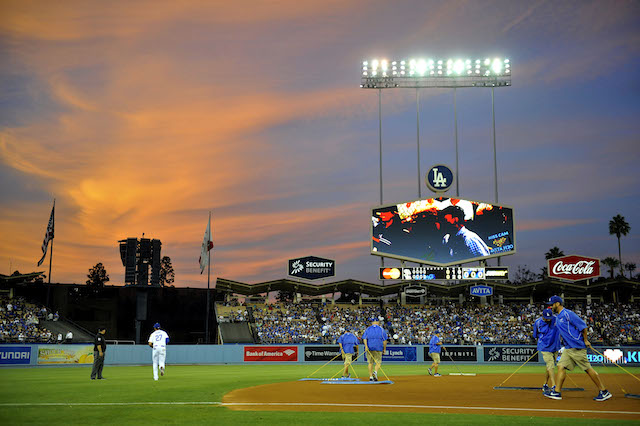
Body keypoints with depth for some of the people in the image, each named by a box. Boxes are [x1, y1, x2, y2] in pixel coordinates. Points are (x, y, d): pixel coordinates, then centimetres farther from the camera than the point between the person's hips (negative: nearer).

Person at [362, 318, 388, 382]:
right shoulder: (381, 329, 6)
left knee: (370, 363, 9)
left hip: (369, 348, 2)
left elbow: (364, 338, -4)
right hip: (378, 348, -2)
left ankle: (371, 377, 6)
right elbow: (385, 340, 1)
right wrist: (384, 348, 7)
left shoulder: (368, 329, 10)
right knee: (378, 363, 4)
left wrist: (366, 346, -13)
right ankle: (375, 372, -22)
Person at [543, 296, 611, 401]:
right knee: (561, 366, 1)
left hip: (577, 348, -9)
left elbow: (583, 326, -14)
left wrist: (585, 341, -12)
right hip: (568, 348, 9)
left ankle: (604, 392, 2)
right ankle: (557, 392, 1)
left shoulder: (568, 314, -13)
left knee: (588, 369, -5)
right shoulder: (557, 317, 15)